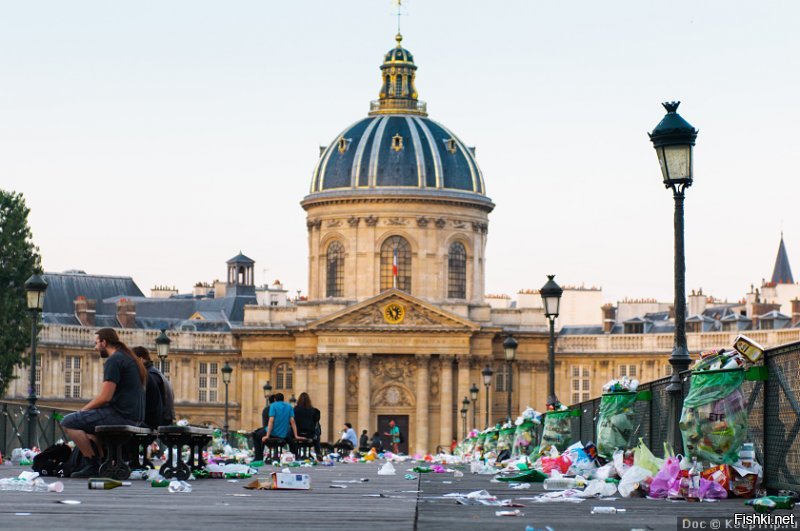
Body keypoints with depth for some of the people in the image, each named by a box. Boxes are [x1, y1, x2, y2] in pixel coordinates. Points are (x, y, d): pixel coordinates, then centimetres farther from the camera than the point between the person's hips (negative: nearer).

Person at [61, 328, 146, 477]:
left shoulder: (114, 361, -11)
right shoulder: (129, 358, 20)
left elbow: (105, 397, -17)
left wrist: (83, 410, -2)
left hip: (121, 416, -10)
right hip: (135, 418, 10)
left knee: (68, 422, -10)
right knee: (88, 419, 32)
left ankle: (94, 464, -6)